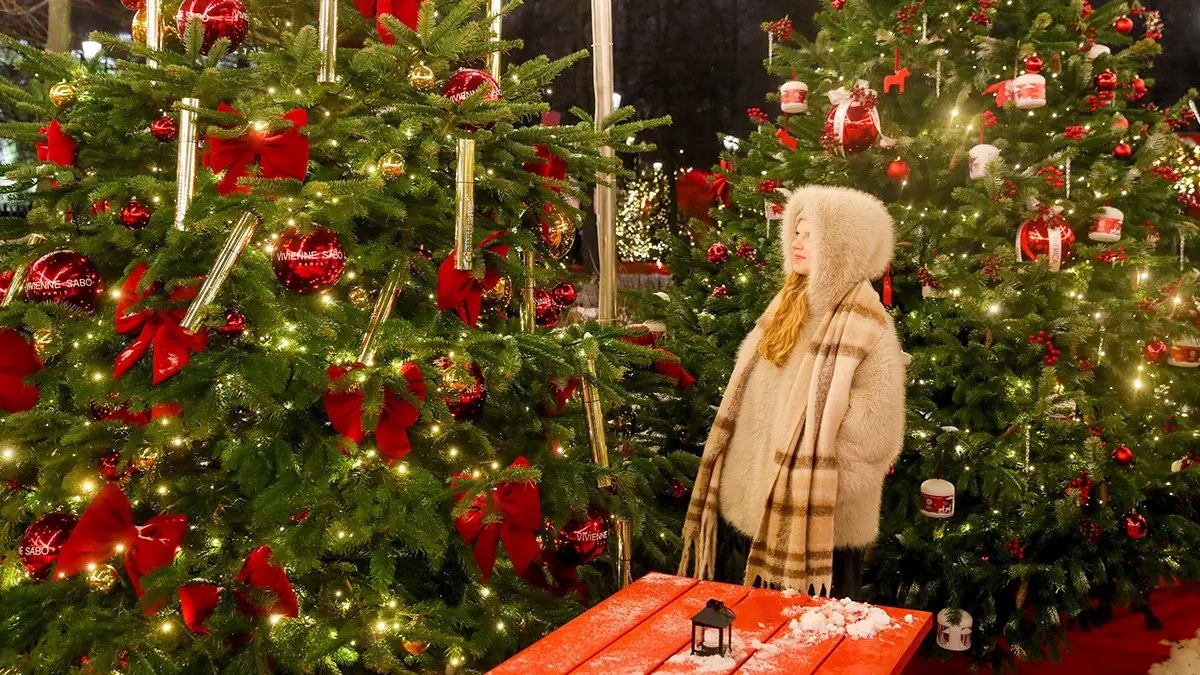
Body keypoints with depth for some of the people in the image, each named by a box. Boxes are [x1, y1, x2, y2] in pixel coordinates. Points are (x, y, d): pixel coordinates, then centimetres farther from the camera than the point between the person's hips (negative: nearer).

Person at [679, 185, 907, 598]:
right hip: (750, 504, 8)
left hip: (813, 518, -8)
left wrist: (819, 482, -15)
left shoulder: (860, 319, -15)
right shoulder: (791, 301, 9)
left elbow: (876, 423, -20)